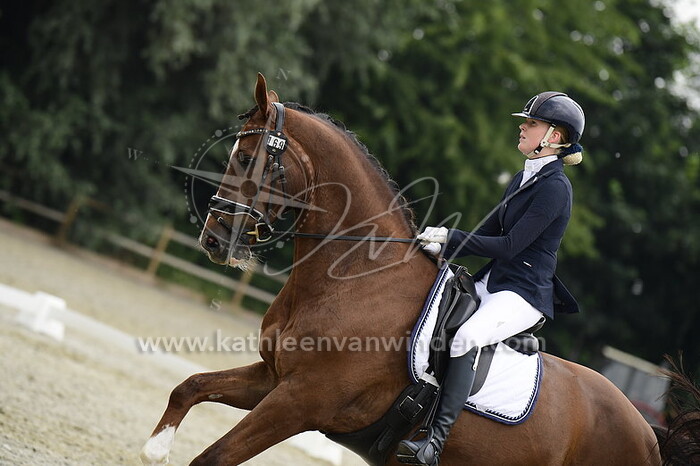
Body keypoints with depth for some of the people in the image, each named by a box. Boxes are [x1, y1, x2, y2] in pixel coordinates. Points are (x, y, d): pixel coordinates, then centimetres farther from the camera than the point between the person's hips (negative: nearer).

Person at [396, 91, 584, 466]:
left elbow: (510, 245, -18)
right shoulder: (524, 178, 15)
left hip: (524, 294, -10)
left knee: (466, 337, -35)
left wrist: (450, 237, -17)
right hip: (492, 281, 10)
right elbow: (488, 233, 17)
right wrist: (444, 247, 1)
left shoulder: (554, 187, -13)